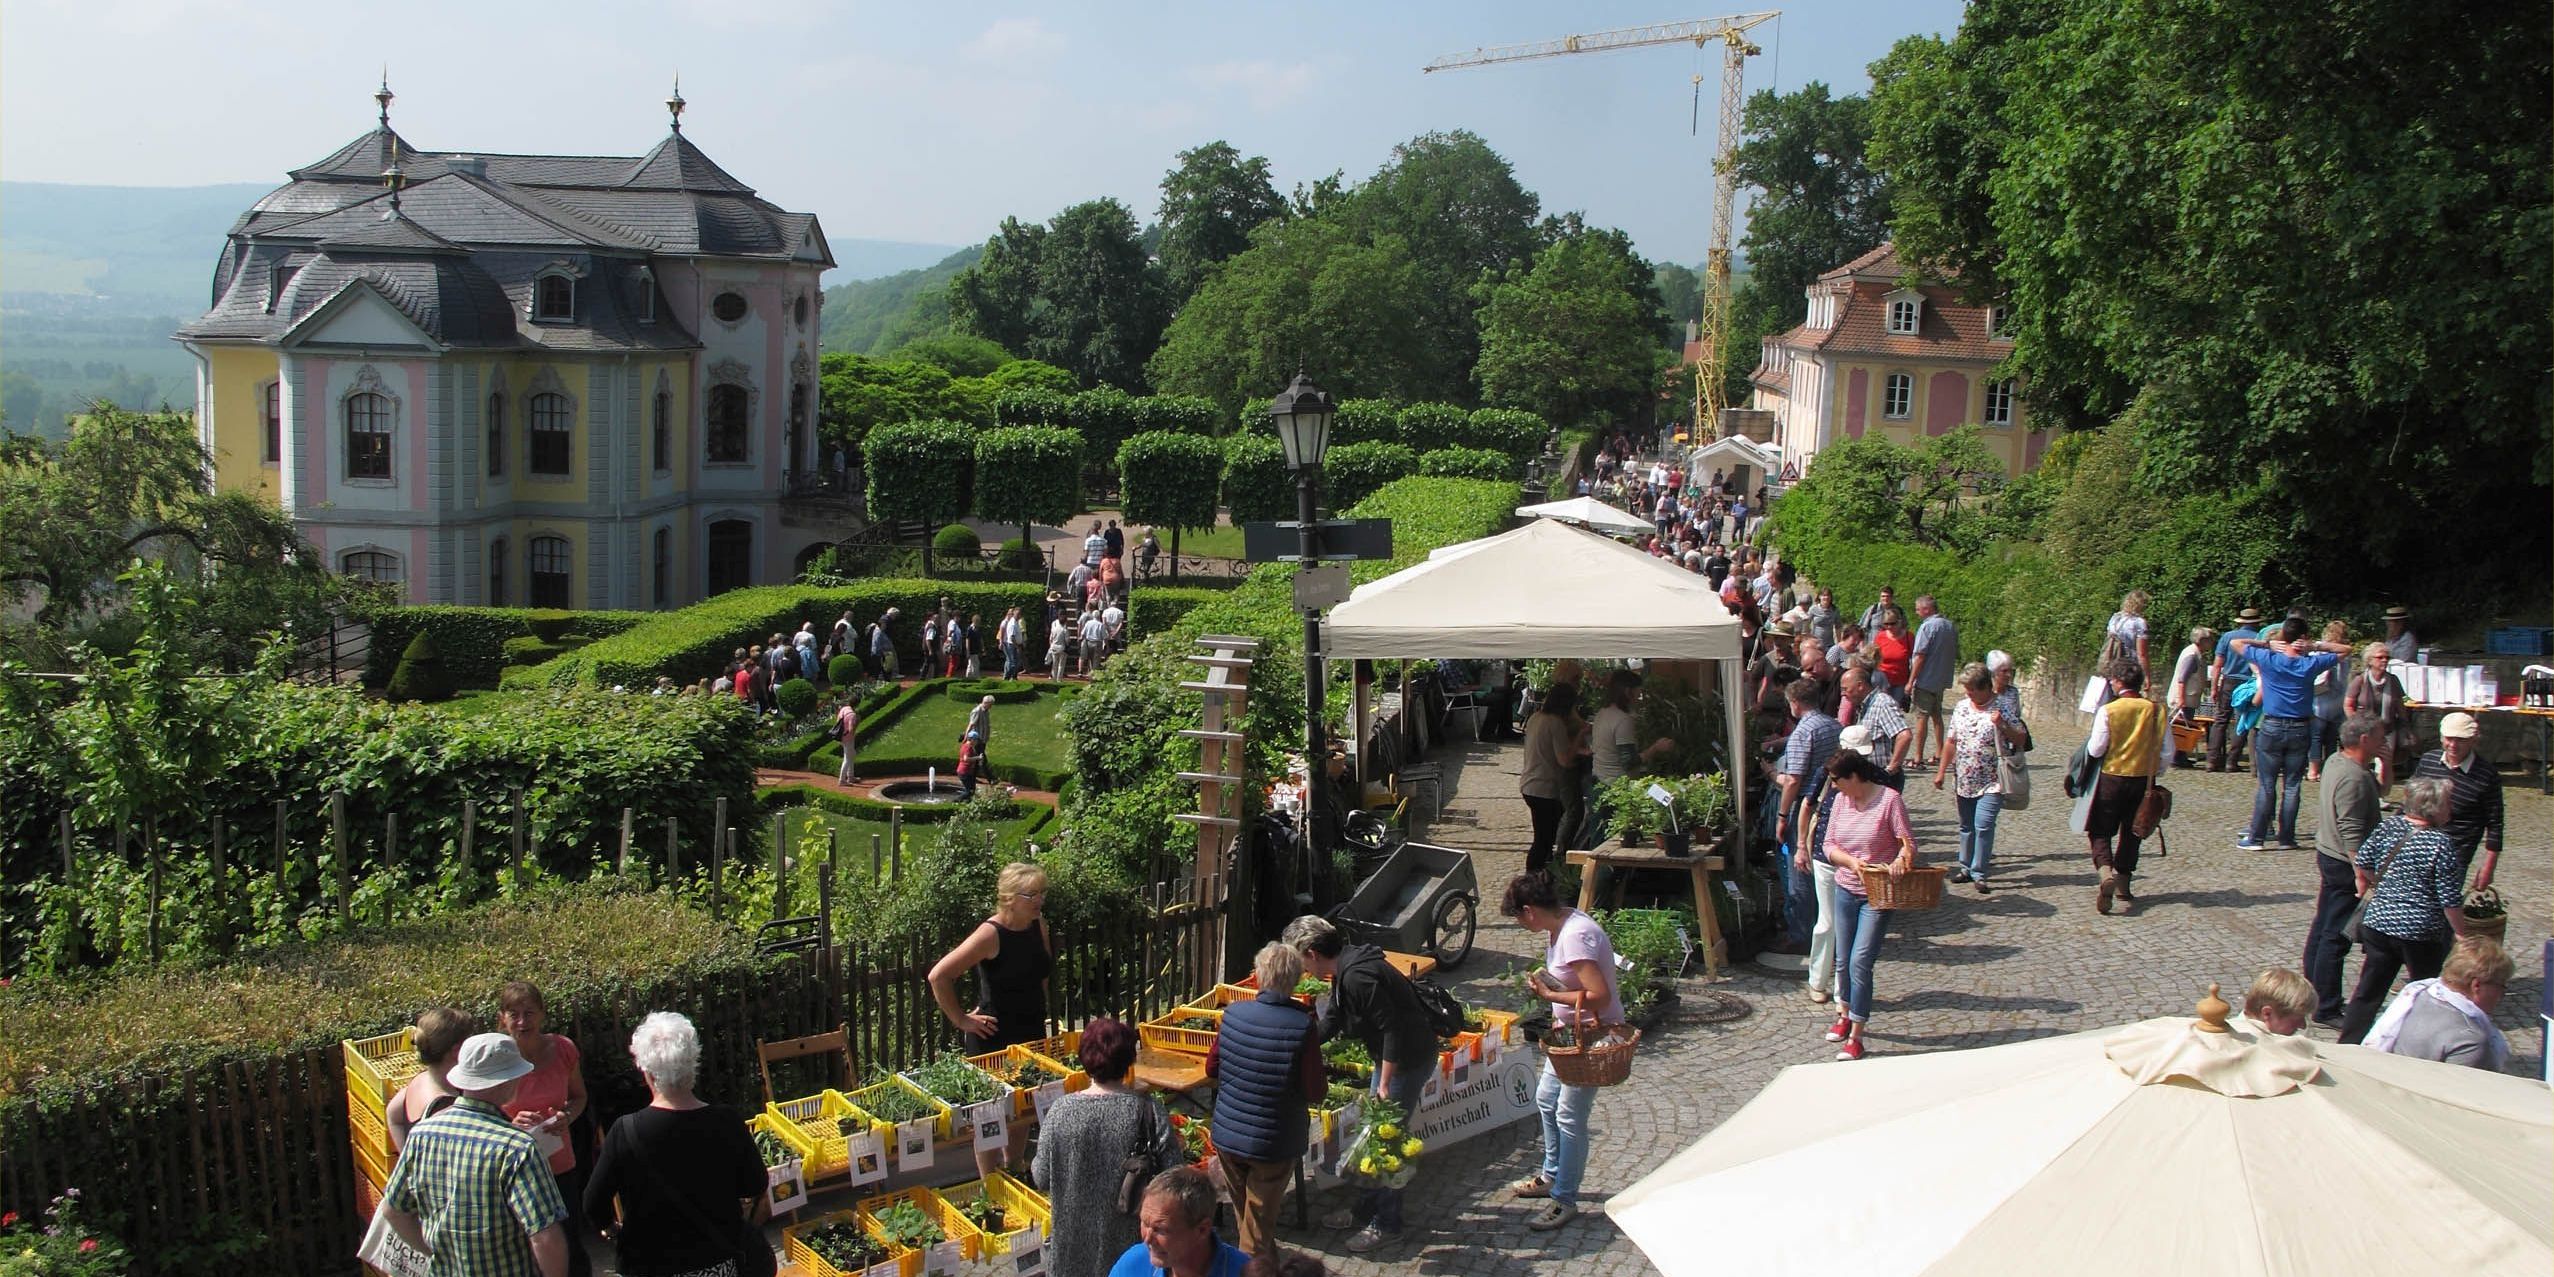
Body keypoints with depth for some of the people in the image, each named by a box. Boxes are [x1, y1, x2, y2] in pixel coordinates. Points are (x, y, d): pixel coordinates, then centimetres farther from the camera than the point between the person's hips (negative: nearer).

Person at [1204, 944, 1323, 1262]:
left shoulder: (1233, 1013, -9)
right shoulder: (1302, 1027, -21)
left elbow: (1211, 1069, 3)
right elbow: (1315, 1091, -16)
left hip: (1227, 1135, 4)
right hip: (1274, 1141, -4)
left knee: (1241, 1208, 24)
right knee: (1259, 1220, 11)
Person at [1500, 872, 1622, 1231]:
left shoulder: (1575, 936, -28)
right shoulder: (1559, 927, 2)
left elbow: (1600, 996, -30)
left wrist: (1549, 995, -21)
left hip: (1595, 1033, -10)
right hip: (1571, 1029, 11)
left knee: (1569, 1114, -5)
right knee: (1546, 1099, 20)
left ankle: (1564, 1200, 6)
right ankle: (1552, 1176, 36)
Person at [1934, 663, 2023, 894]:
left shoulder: (2002, 709, -7)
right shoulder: (1962, 707, 8)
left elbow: (2020, 740, -8)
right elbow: (1951, 741, 15)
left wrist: (2003, 725, -25)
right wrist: (1941, 771, 14)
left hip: (1991, 783, -6)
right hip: (1964, 782, 6)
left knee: (1983, 826, -14)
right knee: (1967, 827, 15)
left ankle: (1979, 873, -7)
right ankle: (1966, 867, 27)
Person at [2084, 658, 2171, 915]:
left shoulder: (2108, 711, -14)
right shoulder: (2156, 711, -3)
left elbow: (2095, 750, -13)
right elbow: (2167, 752, 0)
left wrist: (2091, 741, 8)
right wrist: (2155, 773, 16)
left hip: (2112, 778, -3)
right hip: (2143, 779, 3)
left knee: (2100, 831, 7)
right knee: (2130, 833, 17)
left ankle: (2106, 872, -19)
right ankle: (2123, 886, 22)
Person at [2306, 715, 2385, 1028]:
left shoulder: (2336, 761, 6)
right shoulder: (2353, 778, -25)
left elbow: (2380, 787, 22)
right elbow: (2351, 834, -28)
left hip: (2327, 854, 11)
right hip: (2344, 863, -11)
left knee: (2322, 929, 18)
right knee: (2336, 938, -4)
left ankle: (2313, 995, 28)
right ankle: (2326, 1010, 2)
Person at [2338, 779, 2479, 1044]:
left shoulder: (2388, 826, -1)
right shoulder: (2442, 844, -16)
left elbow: (2363, 864, 11)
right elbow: (2451, 900, -13)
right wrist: (2461, 933, 0)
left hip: (2377, 922, 5)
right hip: (2422, 932, -5)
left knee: (2368, 991, 11)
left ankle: (2347, 1048, 13)